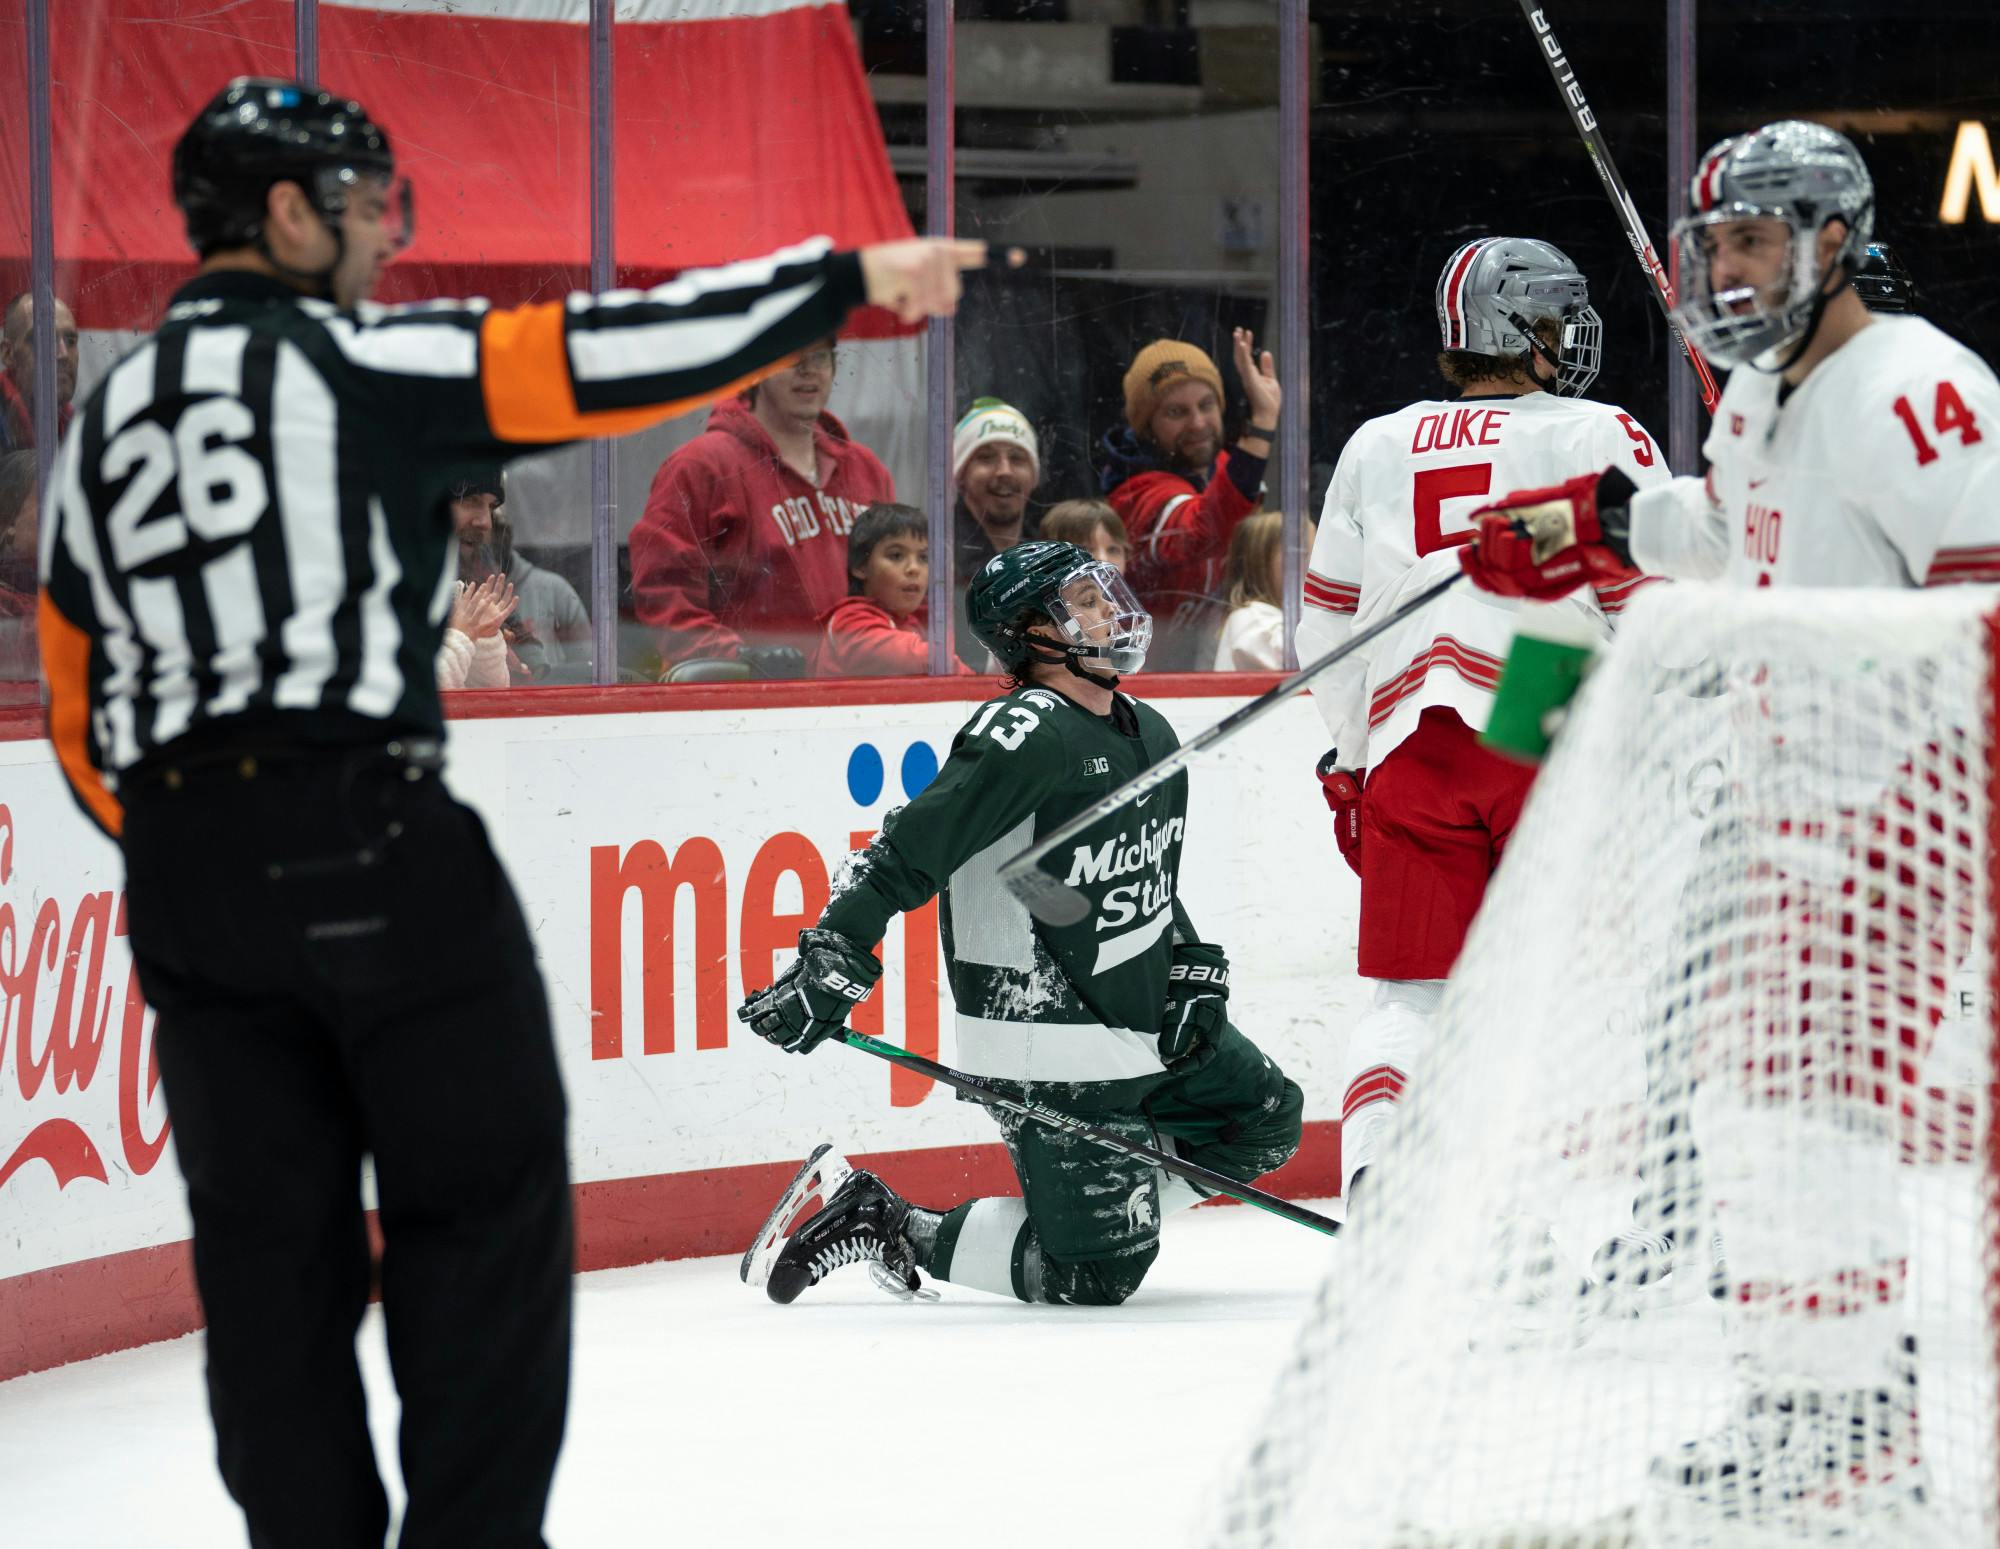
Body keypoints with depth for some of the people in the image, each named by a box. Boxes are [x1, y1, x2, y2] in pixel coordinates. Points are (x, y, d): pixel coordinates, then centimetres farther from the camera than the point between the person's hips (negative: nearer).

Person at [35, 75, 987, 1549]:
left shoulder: (103, 427, 15)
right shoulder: (363, 363, -4)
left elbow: (83, 709, 16)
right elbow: (594, 358, -10)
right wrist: (850, 277, -6)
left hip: (181, 874, 6)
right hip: (371, 848, -6)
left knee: (271, 1242, 10)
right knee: (486, 1202, 3)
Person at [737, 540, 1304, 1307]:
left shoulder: (1151, 735, 9)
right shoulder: (1028, 735, -20)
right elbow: (906, 855, -21)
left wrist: (1193, 973, 8)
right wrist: (829, 968, -24)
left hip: (1147, 1022, 9)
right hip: (1048, 1050, -9)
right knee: (1097, 1276, -9)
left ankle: (1109, 1215, 19)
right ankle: (892, 1230, 4)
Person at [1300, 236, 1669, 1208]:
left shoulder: (1375, 447, 17)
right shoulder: (1596, 435, 4)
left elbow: (1325, 632, 20)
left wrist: (1351, 763, 30)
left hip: (1408, 753, 3)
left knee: (1409, 996, 4)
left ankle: (1372, 1176, -16)